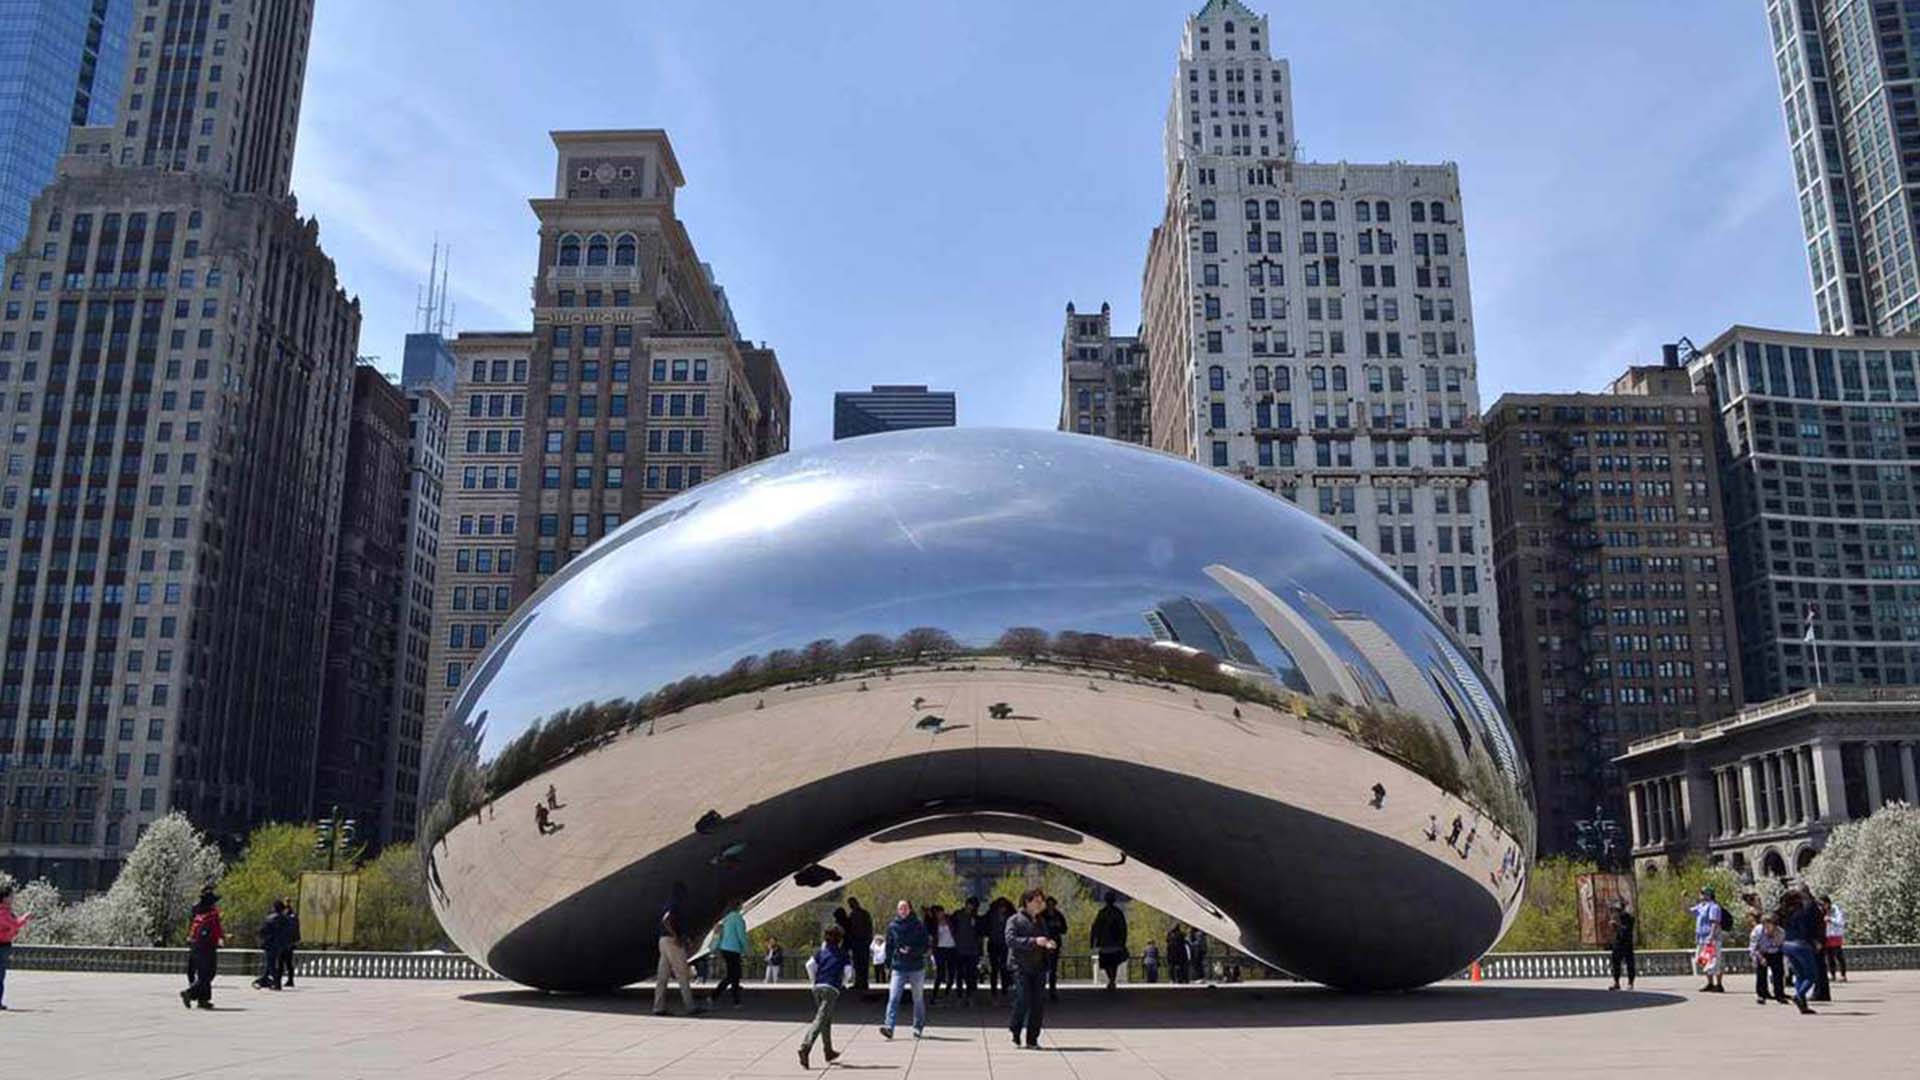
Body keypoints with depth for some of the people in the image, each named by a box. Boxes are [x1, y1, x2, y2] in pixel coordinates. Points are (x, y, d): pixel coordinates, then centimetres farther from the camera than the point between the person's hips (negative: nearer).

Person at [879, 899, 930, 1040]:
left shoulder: (919, 925, -2)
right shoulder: (892, 926, 4)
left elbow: (925, 946, -2)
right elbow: (889, 947, 11)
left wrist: (911, 951, -18)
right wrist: (888, 966, 8)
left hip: (916, 968, -1)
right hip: (898, 968, 1)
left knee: (918, 999, 10)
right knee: (893, 998, -12)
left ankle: (918, 1027, 24)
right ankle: (889, 1027, -17)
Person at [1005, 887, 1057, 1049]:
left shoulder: (1041, 921, 19)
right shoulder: (1015, 920, -2)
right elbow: (1011, 940, -15)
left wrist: (1049, 944, 2)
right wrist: (1034, 941, -23)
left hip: (1038, 967, 6)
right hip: (1021, 967, -6)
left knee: (1038, 1005, 1)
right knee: (1023, 1001, -13)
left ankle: (1032, 1040, 9)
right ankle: (1015, 1032, 11)